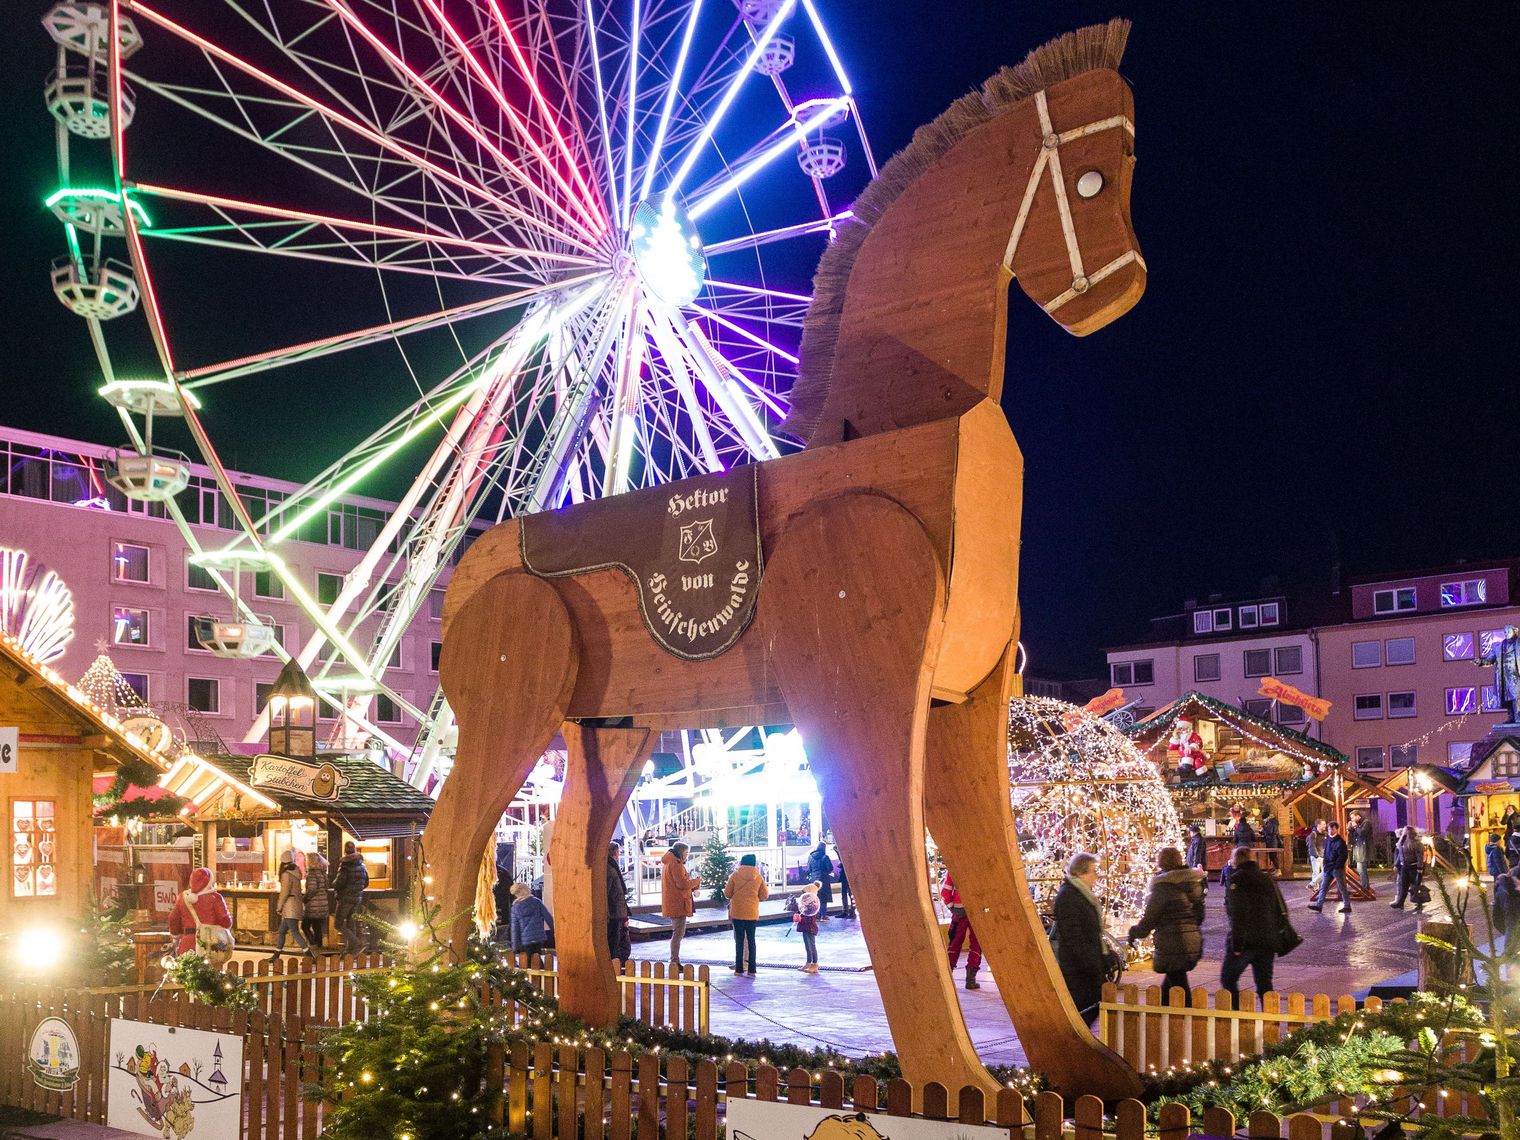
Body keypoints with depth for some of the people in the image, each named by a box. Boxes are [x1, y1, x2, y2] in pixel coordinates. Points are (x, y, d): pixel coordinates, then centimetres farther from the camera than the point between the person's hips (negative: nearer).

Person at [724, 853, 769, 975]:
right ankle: (751, 969, 4)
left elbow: (727, 894, -1)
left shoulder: (735, 876, -6)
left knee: (739, 939, 5)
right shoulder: (759, 877, -1)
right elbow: (764, 896, 3)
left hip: (737, 912, -1)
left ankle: (739, 968, 5)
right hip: (752, 913, 1)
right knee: (751, 939, 8)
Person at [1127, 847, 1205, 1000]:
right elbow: (1200, 913, 14)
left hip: (1172, 944, -8)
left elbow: (1150, 917, -10)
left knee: (1179, 988, -2)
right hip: (1194, 940, 8)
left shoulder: (1163, 885, -14)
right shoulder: (1194, 882, 8)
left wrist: (1135, 932, 5)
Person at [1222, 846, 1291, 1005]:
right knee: (1264, 983, 12)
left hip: (1246, 942, -6)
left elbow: (1238, 914, -17)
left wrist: (1236, 944, -16)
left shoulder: (1236, 880, -8)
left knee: (1228, 980, 6)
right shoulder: (1267, 879, 13)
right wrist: (1276, 937, 17)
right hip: (1268, 942, 6)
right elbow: (1281, 910, 14)